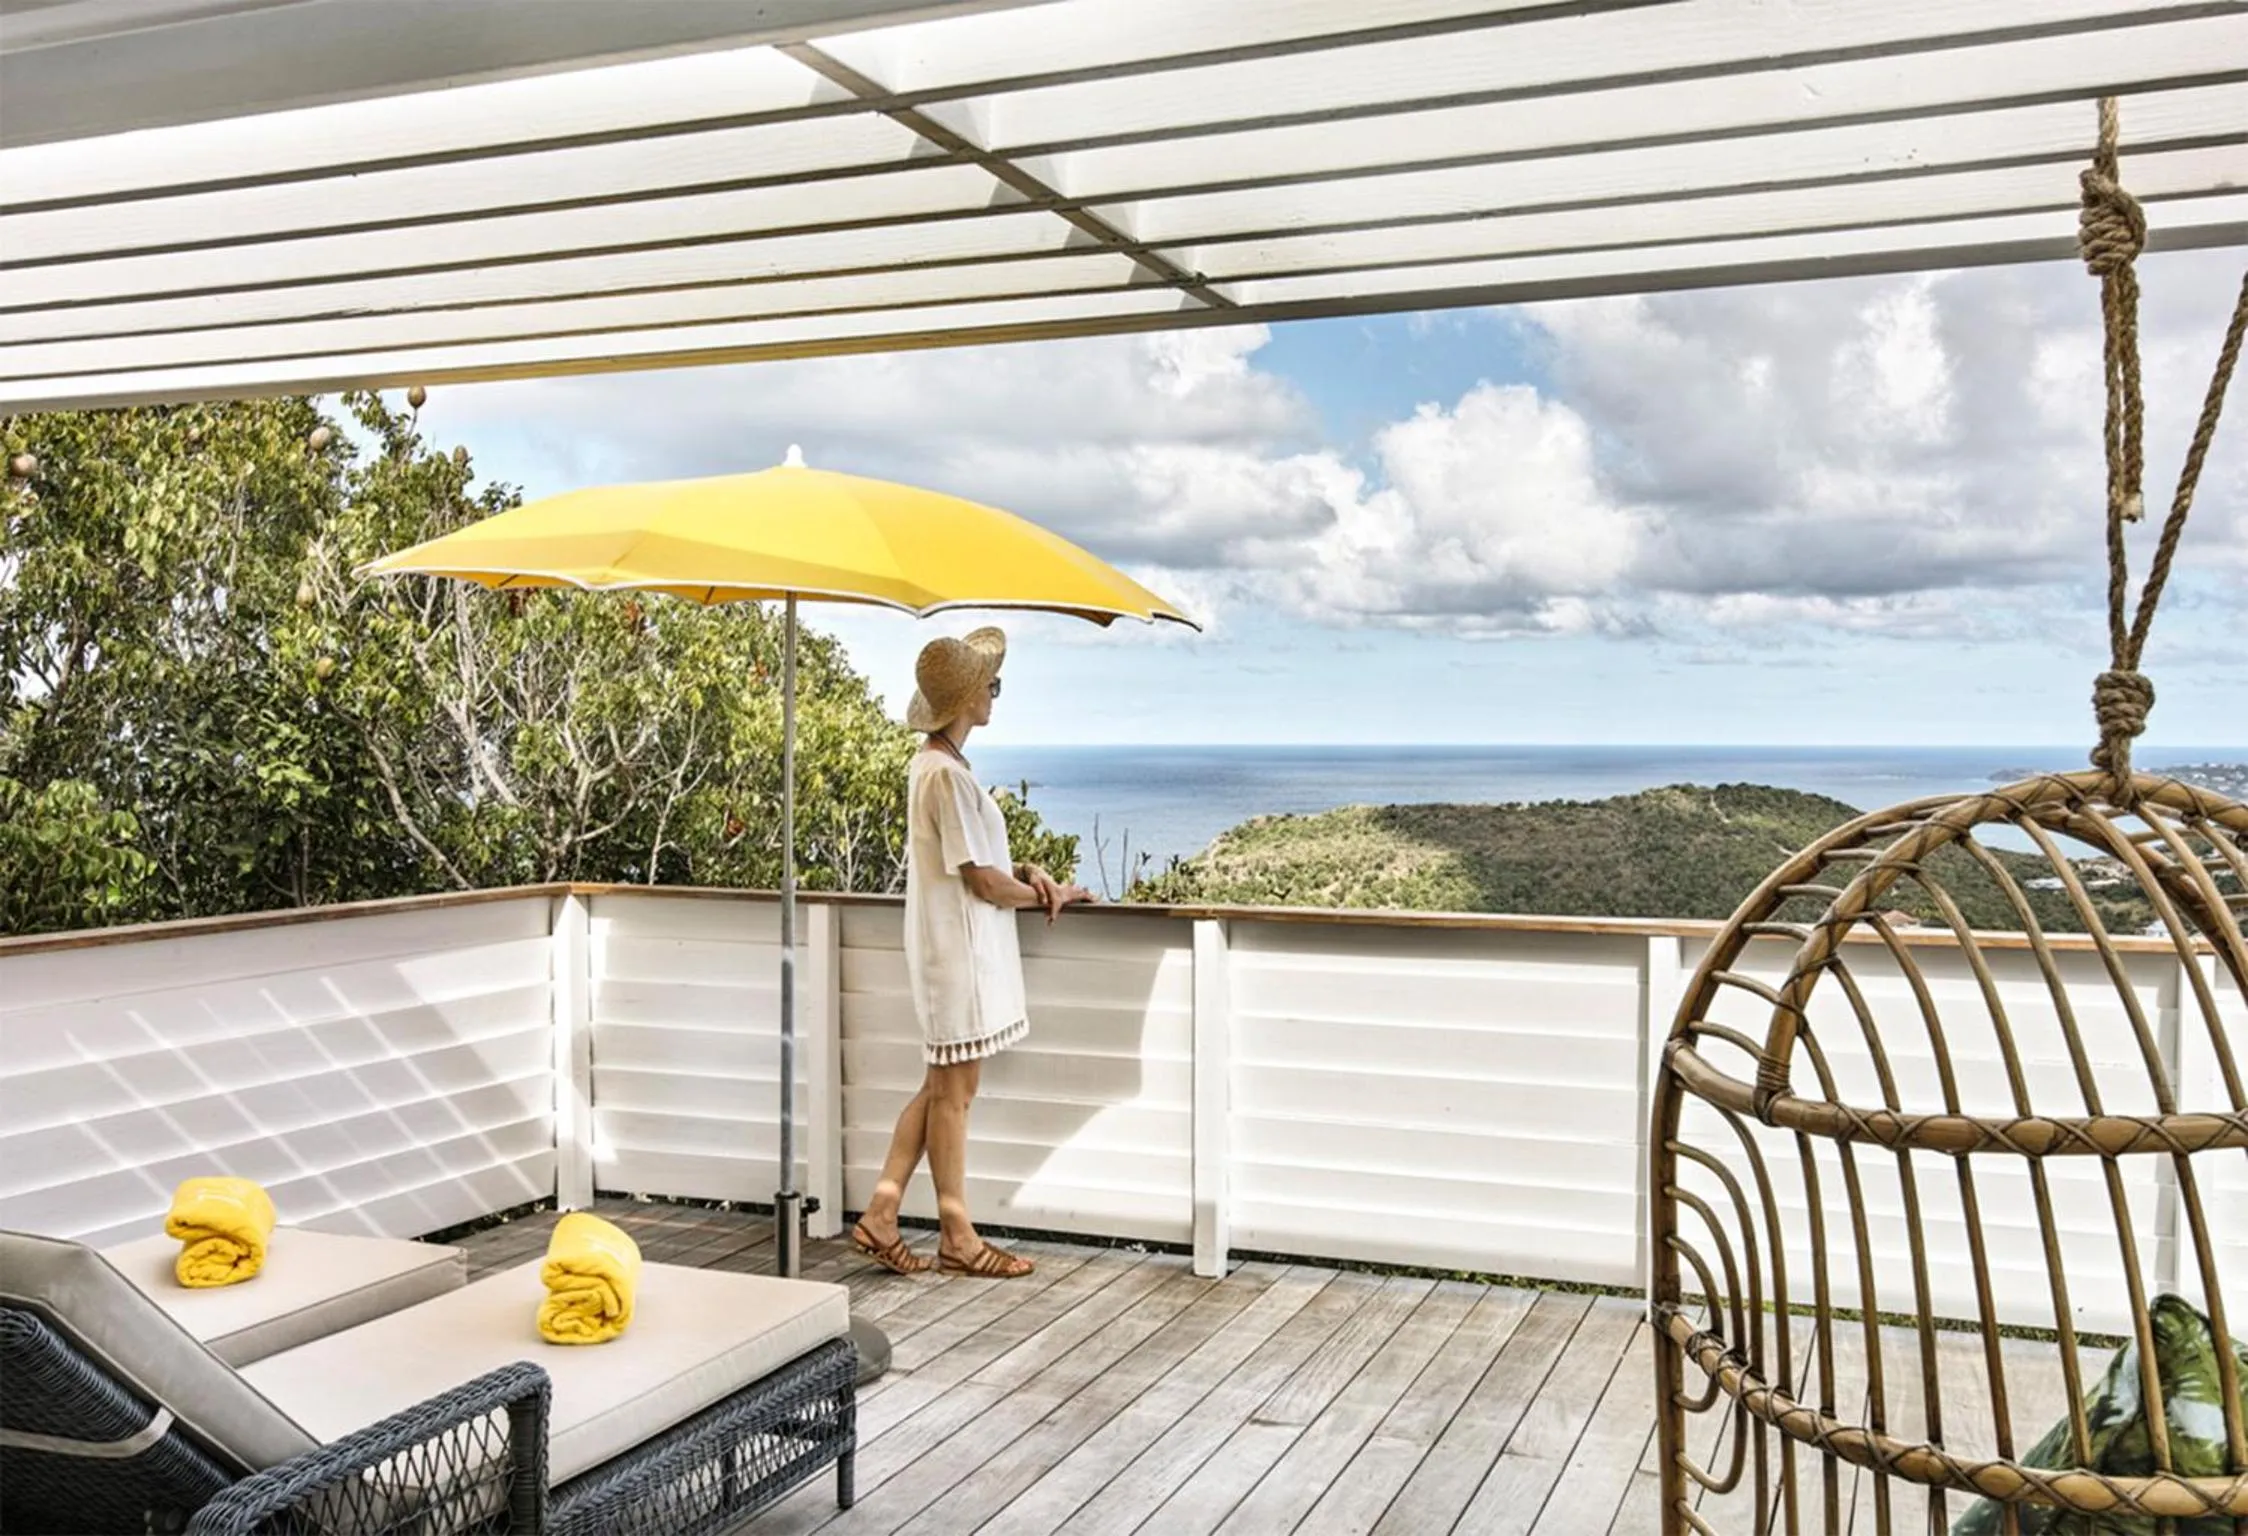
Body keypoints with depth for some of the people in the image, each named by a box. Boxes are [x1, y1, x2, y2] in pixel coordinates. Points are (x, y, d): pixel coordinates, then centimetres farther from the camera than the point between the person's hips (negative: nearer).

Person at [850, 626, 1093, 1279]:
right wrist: (1050, 896, -3)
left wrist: (1025, 872, 3)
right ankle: (957, 1238, 11)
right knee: (954, 1090, 0)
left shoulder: (934, 763, 12)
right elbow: (983, 883, -19)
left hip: (953, 948, 10)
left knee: (943, 1086, 14)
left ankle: (879, 1215, 17)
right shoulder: (947, 773, -20)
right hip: (959, 949, -10)